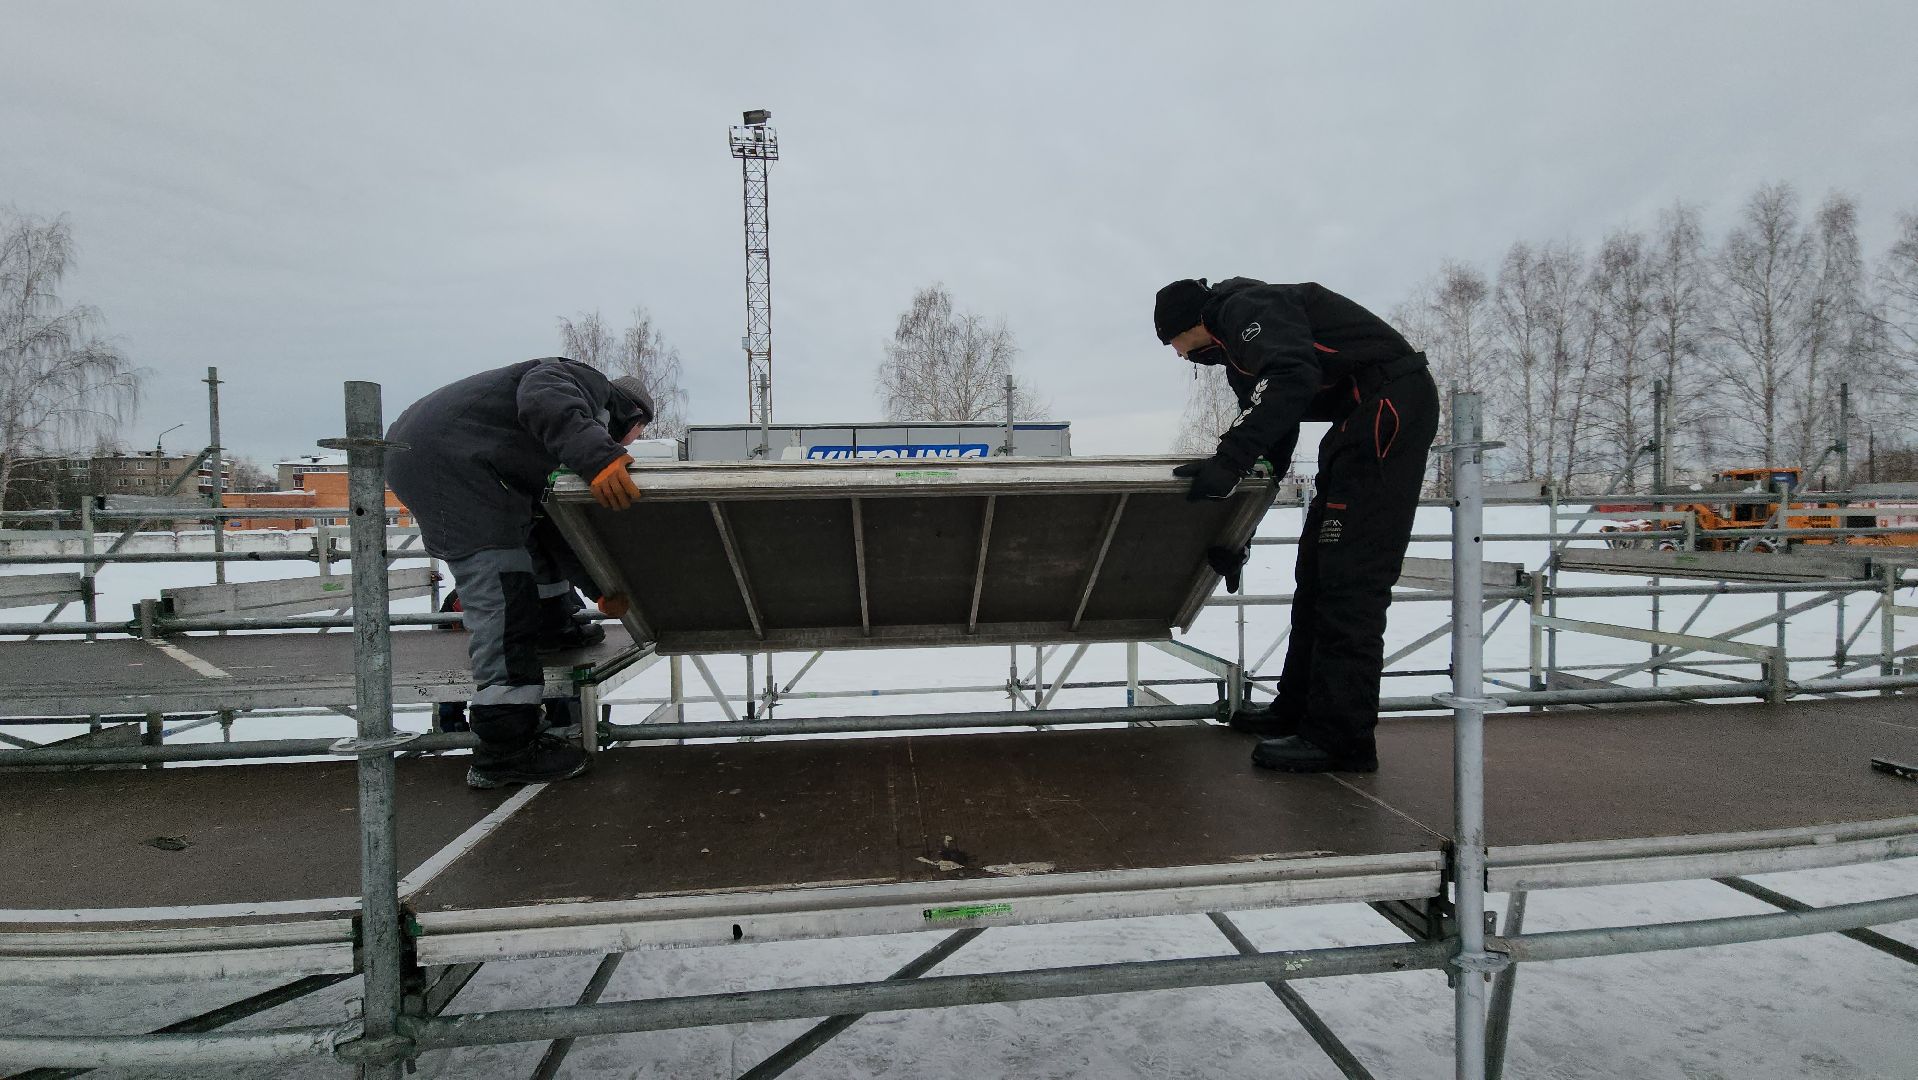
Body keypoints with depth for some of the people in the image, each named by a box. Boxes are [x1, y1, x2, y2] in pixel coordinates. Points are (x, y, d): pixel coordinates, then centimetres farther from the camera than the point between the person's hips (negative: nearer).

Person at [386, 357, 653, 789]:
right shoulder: (586, 381, 1)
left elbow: (556, 524, 27)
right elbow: (542, 398, -24)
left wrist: (602, 588, 23)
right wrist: (598, 456, -39)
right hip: (440, 457, -11)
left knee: (534, 527, 30)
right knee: (503, 592, -14)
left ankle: (555, 628, 42)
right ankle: (505, 747, -13)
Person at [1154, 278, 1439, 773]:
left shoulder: (1248, 307, -8)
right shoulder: (1242, 353, 22)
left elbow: (1294, 378, -29)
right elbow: (1272, 453, 24)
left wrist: (1229, 459, -32)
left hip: (1389, 402, -11)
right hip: (1367, 416, 11)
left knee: (1349, 573, -13)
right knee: (1318, 565, 12)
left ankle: (1342, 738, -10)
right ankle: (1299, 708, 20)